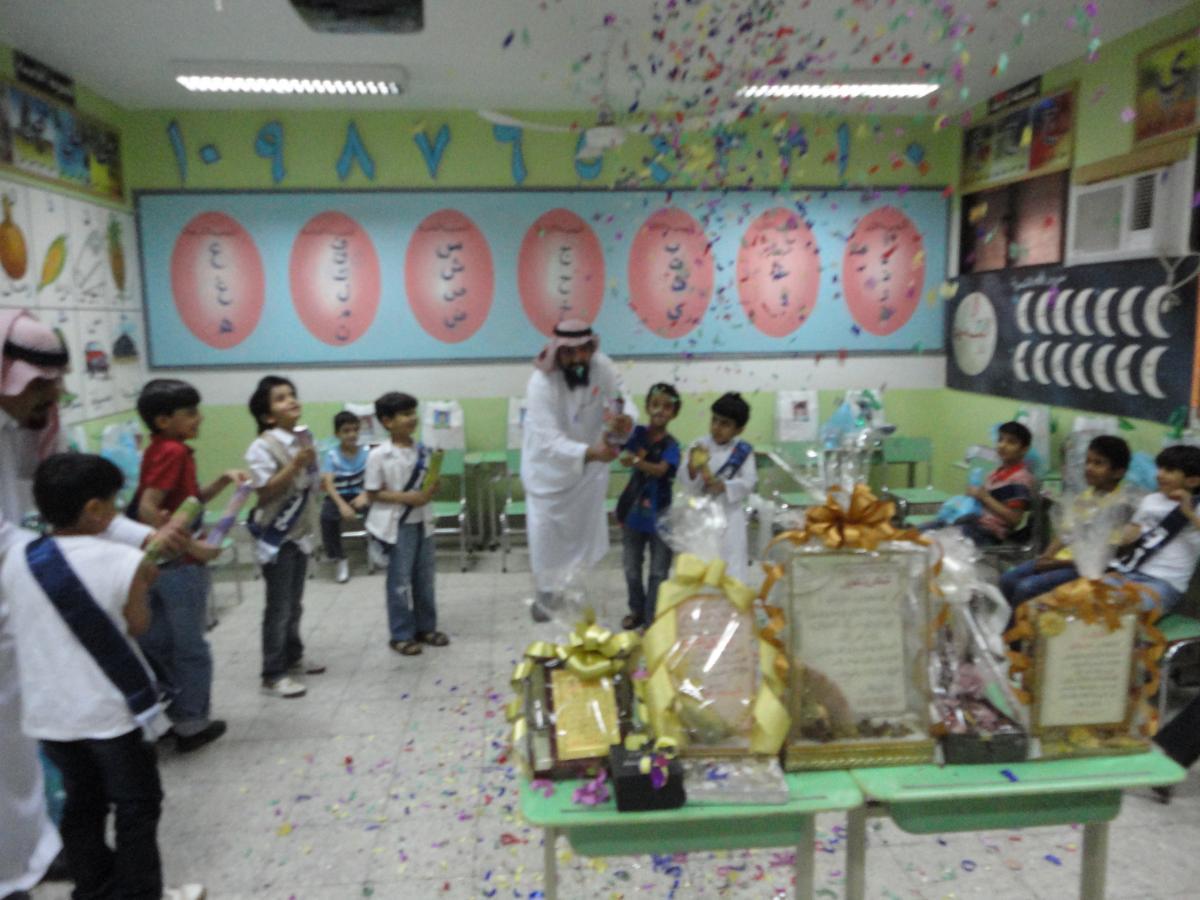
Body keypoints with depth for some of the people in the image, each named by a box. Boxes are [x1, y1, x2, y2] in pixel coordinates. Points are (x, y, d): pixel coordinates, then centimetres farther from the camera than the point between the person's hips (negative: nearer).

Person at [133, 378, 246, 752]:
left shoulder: (161, 449, 11)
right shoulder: (173, 451, -18)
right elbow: (147, 509, -27)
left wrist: (224, 480, 4)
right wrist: (192, 546, -23)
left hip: (159, 563, 9)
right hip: (180, 565, -9)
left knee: (156, 644, 16)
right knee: (191, 648, 5)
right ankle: (191, 724, 16)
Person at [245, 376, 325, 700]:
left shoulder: (304, 437, 3)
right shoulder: (262, 447, -18)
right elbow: (265, 493, -24)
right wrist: (296, 463, -29)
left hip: (300, 532, 7)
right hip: (275, 536, -7)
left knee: (295, 602, 18)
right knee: (278, 606, 0)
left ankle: (293, 657, 34)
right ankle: (273, 675, 10)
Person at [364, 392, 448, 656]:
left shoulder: (422, 450, 1)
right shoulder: (378, 456, -13)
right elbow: (373, 494, -11)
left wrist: (432, 489, -13)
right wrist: (405, 498, -20)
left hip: (423, 522, 5)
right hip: (397, 525, -5)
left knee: (424, 577, 14)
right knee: (400, 580, 5)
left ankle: (425, 627, 28)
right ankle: (400, 635, 17)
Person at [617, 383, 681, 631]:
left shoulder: (671, 445, -13)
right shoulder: (638, 433, -4)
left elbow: (660, 470, -30)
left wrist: (636, 461, -48)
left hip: (660, 516, -3)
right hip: (633, 511, 3)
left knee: (659, 572, 8)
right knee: (632, 568, 17)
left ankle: (652, 618, 21)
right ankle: (637, 610, 37)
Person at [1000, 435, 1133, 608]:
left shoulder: (1120, 504, -12)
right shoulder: (1085, 496, 13)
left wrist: (1059, 563, -19)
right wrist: (1047, 556, -4)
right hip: (1063, 556, 8)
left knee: (1027, 587, -23)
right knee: (1008, 579, -4)